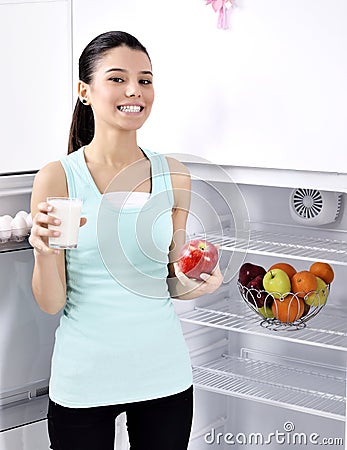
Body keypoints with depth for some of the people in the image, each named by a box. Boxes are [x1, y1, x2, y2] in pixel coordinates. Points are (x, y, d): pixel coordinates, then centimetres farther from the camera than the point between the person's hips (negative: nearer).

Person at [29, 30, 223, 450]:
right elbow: (51, 303, -9)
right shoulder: (57, 178, -10)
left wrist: (193, 282, -12)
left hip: (163, 372, 3)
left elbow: (172, 283, 9)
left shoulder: (173, 175, -1)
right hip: (83, 379, -2)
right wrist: (45, 250, -28)